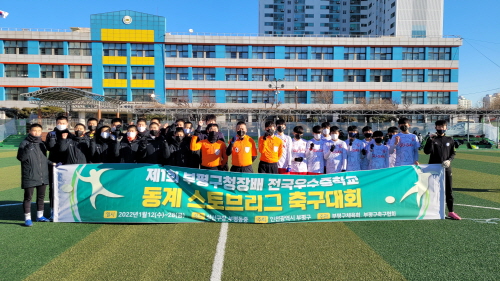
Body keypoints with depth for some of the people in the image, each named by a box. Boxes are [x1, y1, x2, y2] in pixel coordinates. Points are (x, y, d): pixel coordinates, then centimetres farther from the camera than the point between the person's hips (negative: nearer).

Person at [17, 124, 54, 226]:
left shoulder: (42, 144, 12)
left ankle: (40, 216, 27)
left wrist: (51, 163, 7)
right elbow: (20, 157, -14)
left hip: (43, 176, 6)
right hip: (30, 177, -6)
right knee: (28, 197, 3)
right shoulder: (25, 143, -6)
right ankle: (27, 218, 11)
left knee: (41, 196, 15)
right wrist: (28, 148, -26)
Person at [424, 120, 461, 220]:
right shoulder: (432, 139, 1)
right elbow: (426, 151, -11)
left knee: (449, 190, 5)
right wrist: (431, 140, -21)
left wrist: (449, 160, -6)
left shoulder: (450, 139, 9)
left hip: (446, 168, 2)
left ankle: (451, 212, 12)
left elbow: (453, 153, 12)